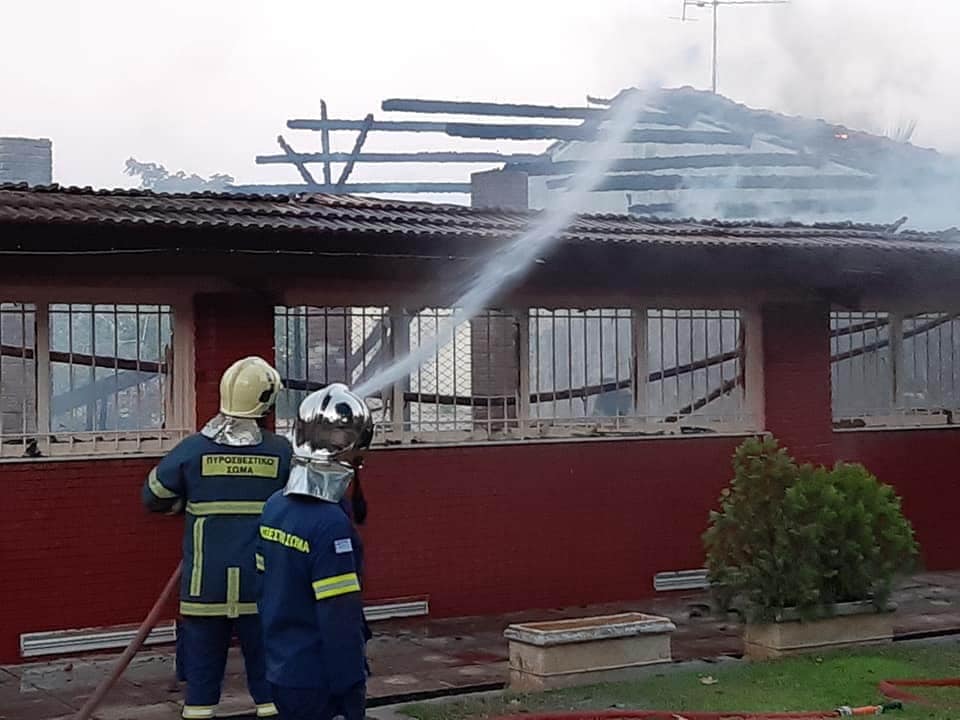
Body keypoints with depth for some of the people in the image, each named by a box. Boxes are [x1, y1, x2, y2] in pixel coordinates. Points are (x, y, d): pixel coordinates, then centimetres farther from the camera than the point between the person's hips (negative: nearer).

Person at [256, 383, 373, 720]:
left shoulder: (274, 508, 2)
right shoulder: (330, 524, -23)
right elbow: (341, 620, -22)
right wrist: (352, 691, -14)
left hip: (280, 670, 8)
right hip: (316, 682, -8)